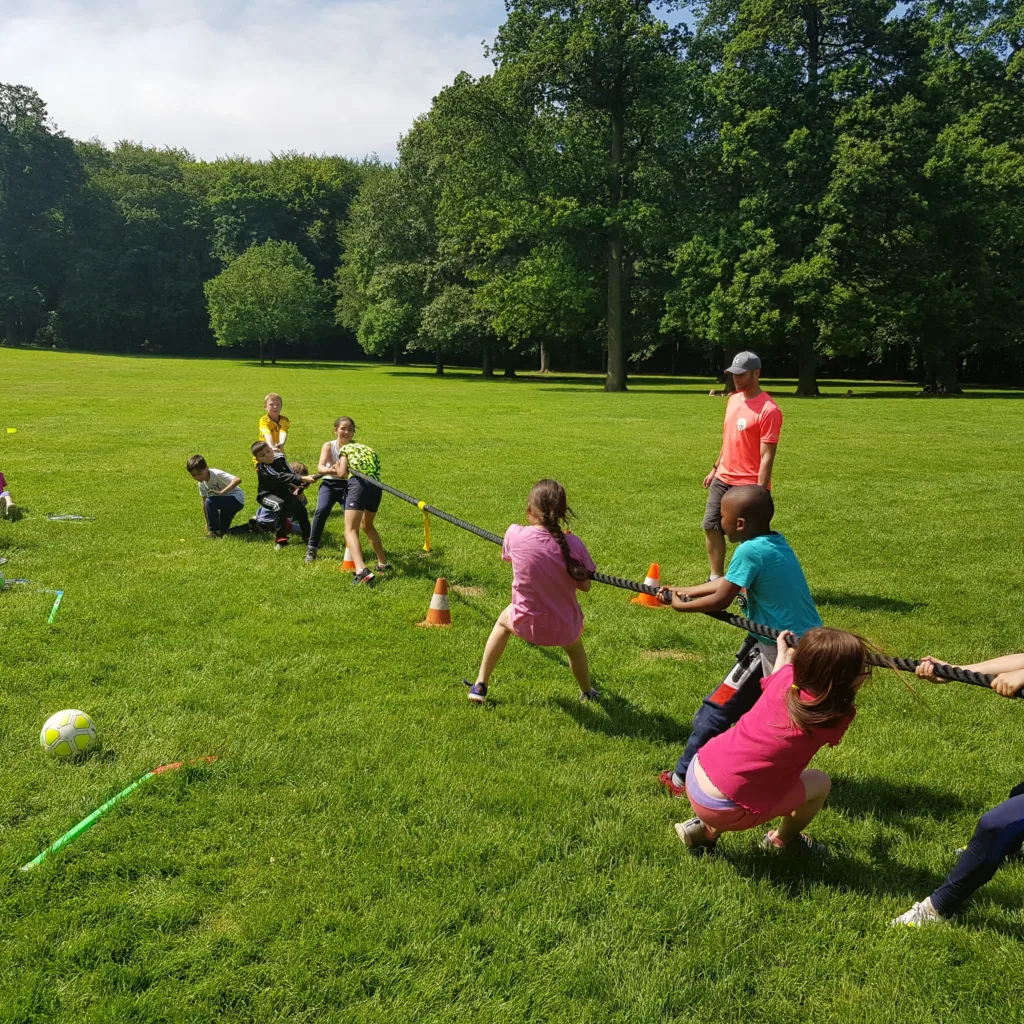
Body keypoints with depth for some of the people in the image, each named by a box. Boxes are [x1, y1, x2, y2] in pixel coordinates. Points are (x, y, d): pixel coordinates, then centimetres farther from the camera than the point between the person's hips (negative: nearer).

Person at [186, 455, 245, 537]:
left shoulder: (216, 474, -24)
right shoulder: (201, 484, -1)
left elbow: (238, 480, -39)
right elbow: (204, 504, 5)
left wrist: (222, 492, -42)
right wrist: (208, 523, 4)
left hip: (237, 499, -8)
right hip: (224, 502, 9)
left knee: (209, 501, -25)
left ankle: (215, 531, -15)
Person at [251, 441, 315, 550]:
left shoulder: (280, 458, -5)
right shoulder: (263, 469, -27)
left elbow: (290, 473, -5)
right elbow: (281, 477, -40)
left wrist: (297, 485, -25)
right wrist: (302, 479, -49)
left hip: (283, 492, 6)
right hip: (267, 495, -6)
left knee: (300, 507, -6)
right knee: (280, 505, -34)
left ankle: (307, 536, 13)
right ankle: (280, 539, -26)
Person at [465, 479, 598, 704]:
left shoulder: (515, 534, -16)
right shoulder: (572, 544, -18)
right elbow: (585, 586, -7)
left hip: (525, 624, 0)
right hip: (564, 628, 0)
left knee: (503, 621, 35)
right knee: (575, 649, 36)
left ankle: (480, 687, 39)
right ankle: (588, 693, 61)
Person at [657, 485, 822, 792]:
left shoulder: (750, 550, -19)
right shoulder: (777, 542, 7)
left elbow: (721, 600, -14)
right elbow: (731, 582, 16)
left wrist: (680, 605, 3)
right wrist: (684, 591, 19)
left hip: (777, 648, -8)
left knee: (717, 711, 4)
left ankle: (684, 778, 15)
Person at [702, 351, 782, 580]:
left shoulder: (769, 410, -18)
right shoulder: (733, 400, 8)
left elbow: (767, 456, -19)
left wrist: (760, 492, -21)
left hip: (748, 485, -8)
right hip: (723, 479, 8)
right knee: (711, 527, 11)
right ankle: (716, 579, 23)